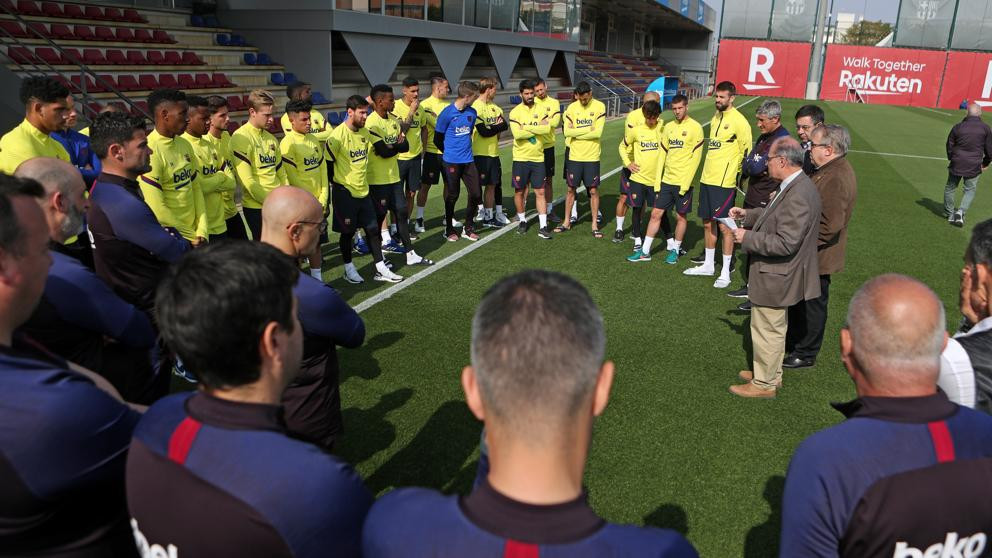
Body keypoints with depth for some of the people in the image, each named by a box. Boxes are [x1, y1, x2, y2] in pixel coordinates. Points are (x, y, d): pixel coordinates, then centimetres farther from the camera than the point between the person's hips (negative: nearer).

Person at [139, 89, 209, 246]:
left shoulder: (184, 144, 5)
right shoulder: (150, 151, -17)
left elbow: (196, 188, 7)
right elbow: (158, 210, -19)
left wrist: (202, 231, -3)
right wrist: (193, 237, -11)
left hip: (194, 234, 7)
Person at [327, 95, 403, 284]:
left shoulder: (364, 132, 6)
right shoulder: (338, 135, -17)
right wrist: (338, 183, -3)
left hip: (363, 190, 7)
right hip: (345, 192, -6)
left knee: (373, 229, 7)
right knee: (348, 232, 5)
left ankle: (380, 269, 14)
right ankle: (349, 269, 21)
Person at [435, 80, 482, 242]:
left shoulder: (472, 112, 4)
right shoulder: (447, 113, -12)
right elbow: (438, 138, -4)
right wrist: (449, 152, 8)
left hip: (468, 160, 5)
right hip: (452, 161, -5)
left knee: (476, 193, 2)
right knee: (452, 195, 5)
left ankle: (468, 228, 19)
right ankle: (449, 229, 22)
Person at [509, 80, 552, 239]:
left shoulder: (540, 109, 4)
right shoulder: (515, 112, -5)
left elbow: (546, 129, -13)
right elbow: (517, 134, -20)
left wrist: (526, 127, -17)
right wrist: (536, 129, -13)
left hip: (538, 158, 2)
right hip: (521, 158, -2)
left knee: (540, 192, 0)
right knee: (519, 191, 8)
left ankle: (543, 227, 3)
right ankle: (522, 221, 27)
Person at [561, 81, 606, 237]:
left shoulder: (599, 107, -6)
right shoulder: (572, 108, 1)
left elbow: (598, 132, -15)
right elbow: (567, 132, -9)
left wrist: (576, 132, -10)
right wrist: (588, 129, -12)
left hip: (592, 157, -2)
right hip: (574, 155, 2)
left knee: (593, 190, 2)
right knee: (571, 189, 9)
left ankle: (595, 225, 13)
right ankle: (567, 222, 22)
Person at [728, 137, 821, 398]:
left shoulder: (798, 196, -29)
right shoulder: (795, 186, 3)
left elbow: (785, 243, -30)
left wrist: (747, 237, -22)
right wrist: (748, 214, 9)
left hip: (774, 278, -10)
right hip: (778, 275, 10)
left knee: (767, 332, 6)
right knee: (774, 330, 23)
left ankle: (764, 384, 22)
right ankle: (771, 375, 40)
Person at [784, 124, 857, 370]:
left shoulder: (836, 178, -25)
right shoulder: (831, 170, 8)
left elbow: (830, 225, -30)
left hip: (817, 256, -10)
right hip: (809, 255, 10)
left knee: (812, 304, 6)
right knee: (799, 301, 22)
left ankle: (805, 354, 21)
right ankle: (793, 342, 38)